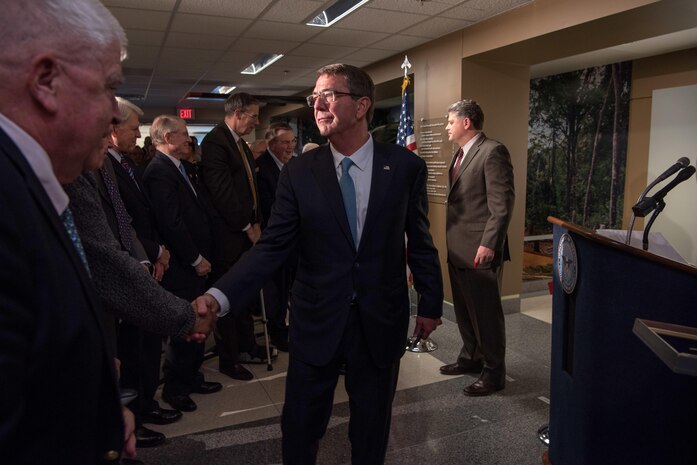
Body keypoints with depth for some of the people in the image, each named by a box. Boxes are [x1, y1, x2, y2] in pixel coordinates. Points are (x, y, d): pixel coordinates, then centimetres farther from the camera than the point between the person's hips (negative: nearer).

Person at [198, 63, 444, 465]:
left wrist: (431, 304, 8)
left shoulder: (406, 166, -5)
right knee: (300, 425, 13)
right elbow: (273, 247, -8)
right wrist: (220, 296, -21)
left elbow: (420, 241, 2)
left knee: (372, 424, 18)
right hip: (316, 321, 0)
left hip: (382, 320, 0)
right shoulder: (298, 173, -5)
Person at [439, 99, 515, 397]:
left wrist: (489, 244, -22)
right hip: (458, 249, 9)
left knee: (486, 312, 2)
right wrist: (451, 241, 16)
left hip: (480, 250, -9)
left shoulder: (493, 152, -12)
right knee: (464, 310, 18)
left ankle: (493, 372, 15)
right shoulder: (461, 154, 16)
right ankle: (471, 358, 35)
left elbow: (503, 203, -18)